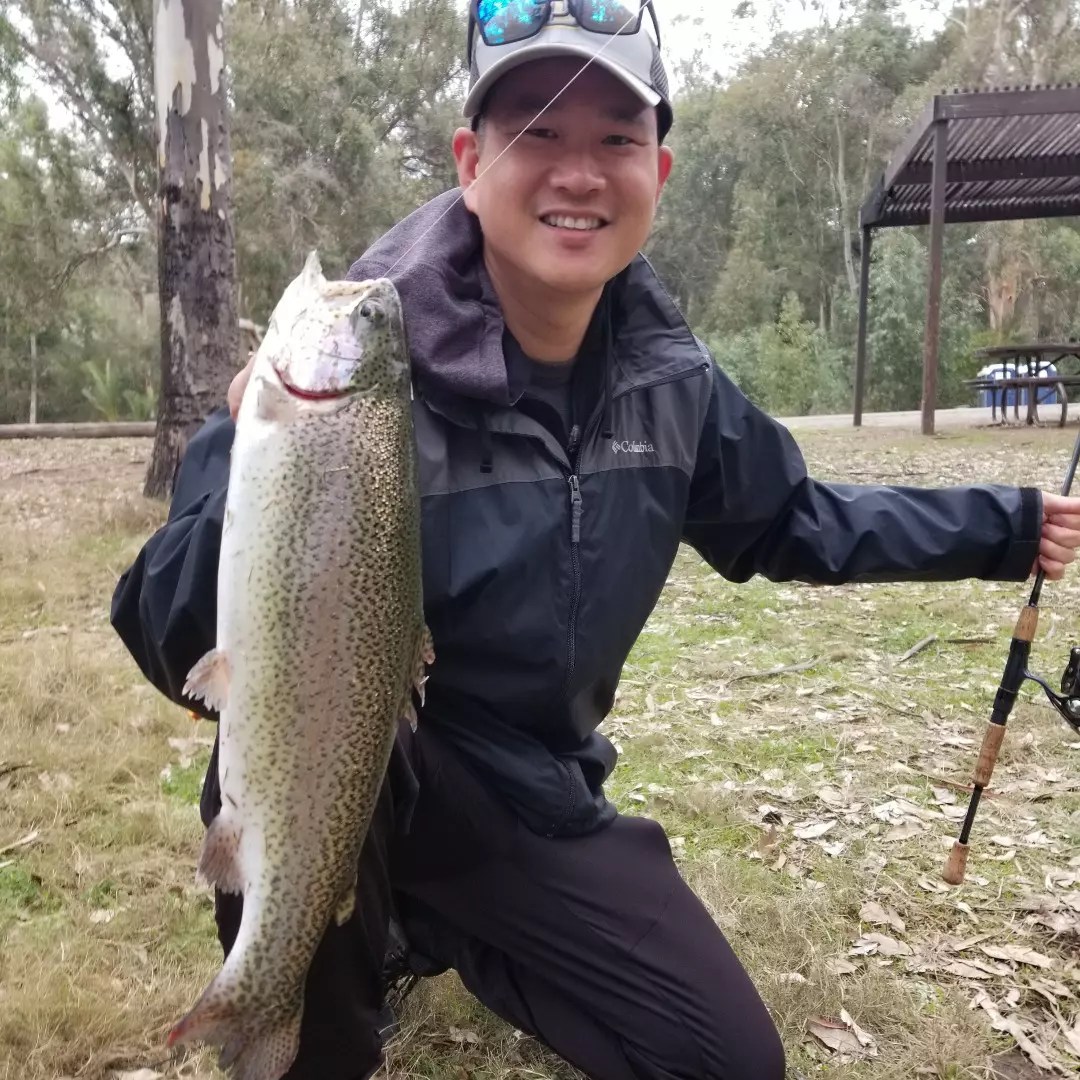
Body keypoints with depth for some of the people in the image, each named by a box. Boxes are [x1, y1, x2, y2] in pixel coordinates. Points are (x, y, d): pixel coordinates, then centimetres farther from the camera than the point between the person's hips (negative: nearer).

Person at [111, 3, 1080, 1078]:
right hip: (349, 789, -4)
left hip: (540, 797, 5)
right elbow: (171, 644, -27)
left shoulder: (668, 378, -7)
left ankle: (438, 927, 27)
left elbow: (786, 520, 12)